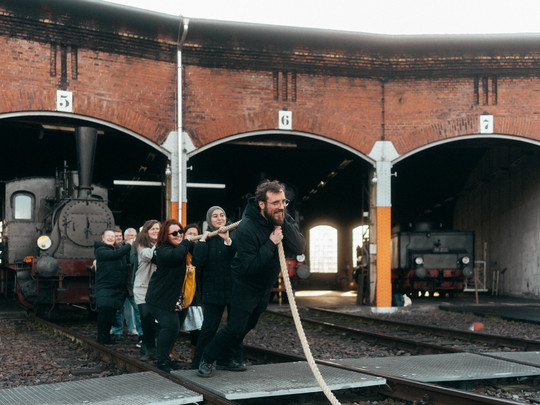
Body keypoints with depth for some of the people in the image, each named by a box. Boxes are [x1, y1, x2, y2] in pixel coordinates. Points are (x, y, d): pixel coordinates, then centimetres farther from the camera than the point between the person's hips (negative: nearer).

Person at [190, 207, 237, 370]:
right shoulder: (206, 238, 3)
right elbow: (197, 262, -11)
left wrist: (228, 239, -24)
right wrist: (202, 240, -12)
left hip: (234, 288, 2)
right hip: (214, 291, -2)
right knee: (209, 328, -3)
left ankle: (236, 360, 21)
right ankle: (197, 365, 7)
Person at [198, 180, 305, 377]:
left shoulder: (284, 219, -10)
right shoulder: (246, 228, -29)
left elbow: (300, 249, -19)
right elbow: (249, 267, -32)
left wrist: (284, 224, -30)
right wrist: (271, 244, -34)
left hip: (265, 286, 7)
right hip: (245, 285, -7)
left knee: (248, 325, 19)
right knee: (236, 328, -9)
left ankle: (226, 357, 37)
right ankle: (207, 359, 10)